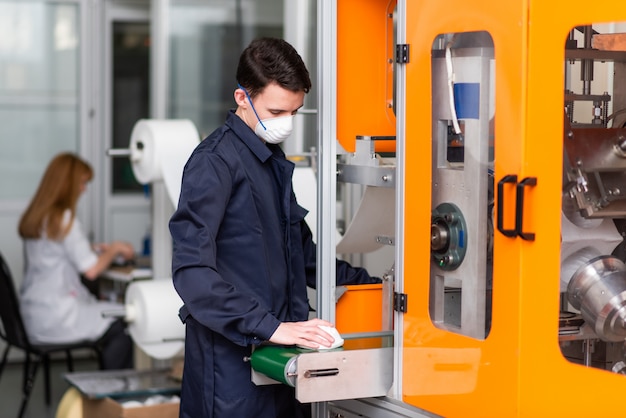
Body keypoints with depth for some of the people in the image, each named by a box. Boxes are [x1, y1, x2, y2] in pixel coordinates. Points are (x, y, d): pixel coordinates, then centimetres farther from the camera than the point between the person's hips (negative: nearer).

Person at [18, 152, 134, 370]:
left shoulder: (33, 217, 11)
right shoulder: (64, 219, -16)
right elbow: (91, 269, -18)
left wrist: (96, 249, 20)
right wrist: (115, 249, -1)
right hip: (55, 317, -9)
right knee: (124, 327, -4)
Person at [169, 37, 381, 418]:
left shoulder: (274, 161, 16)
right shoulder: (215, 162, -11)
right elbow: (192, 271, -20)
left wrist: (369, 284, 18)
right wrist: (270, 327, -25)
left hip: (279, 357, 8)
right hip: (233, 360, -8)